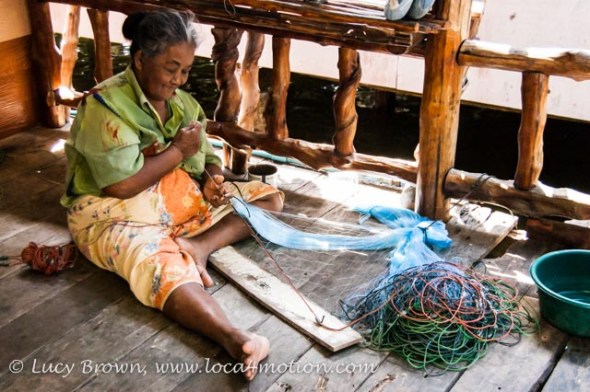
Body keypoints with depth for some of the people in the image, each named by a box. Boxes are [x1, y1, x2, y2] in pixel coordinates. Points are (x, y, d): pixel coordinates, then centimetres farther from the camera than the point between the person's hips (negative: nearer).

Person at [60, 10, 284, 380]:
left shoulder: (184, 103, 10)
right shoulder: (105, 105, -14)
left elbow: (208, 159, 15)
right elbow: (121, 186, -23)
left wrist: (211, 181, -10)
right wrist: (178, 150, -13)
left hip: (181, 197, 8)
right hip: (117, 211, -8)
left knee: (269, 195, 0)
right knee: (160, 265, -40)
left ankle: (199, 247, -23)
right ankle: (235, 338, -60)